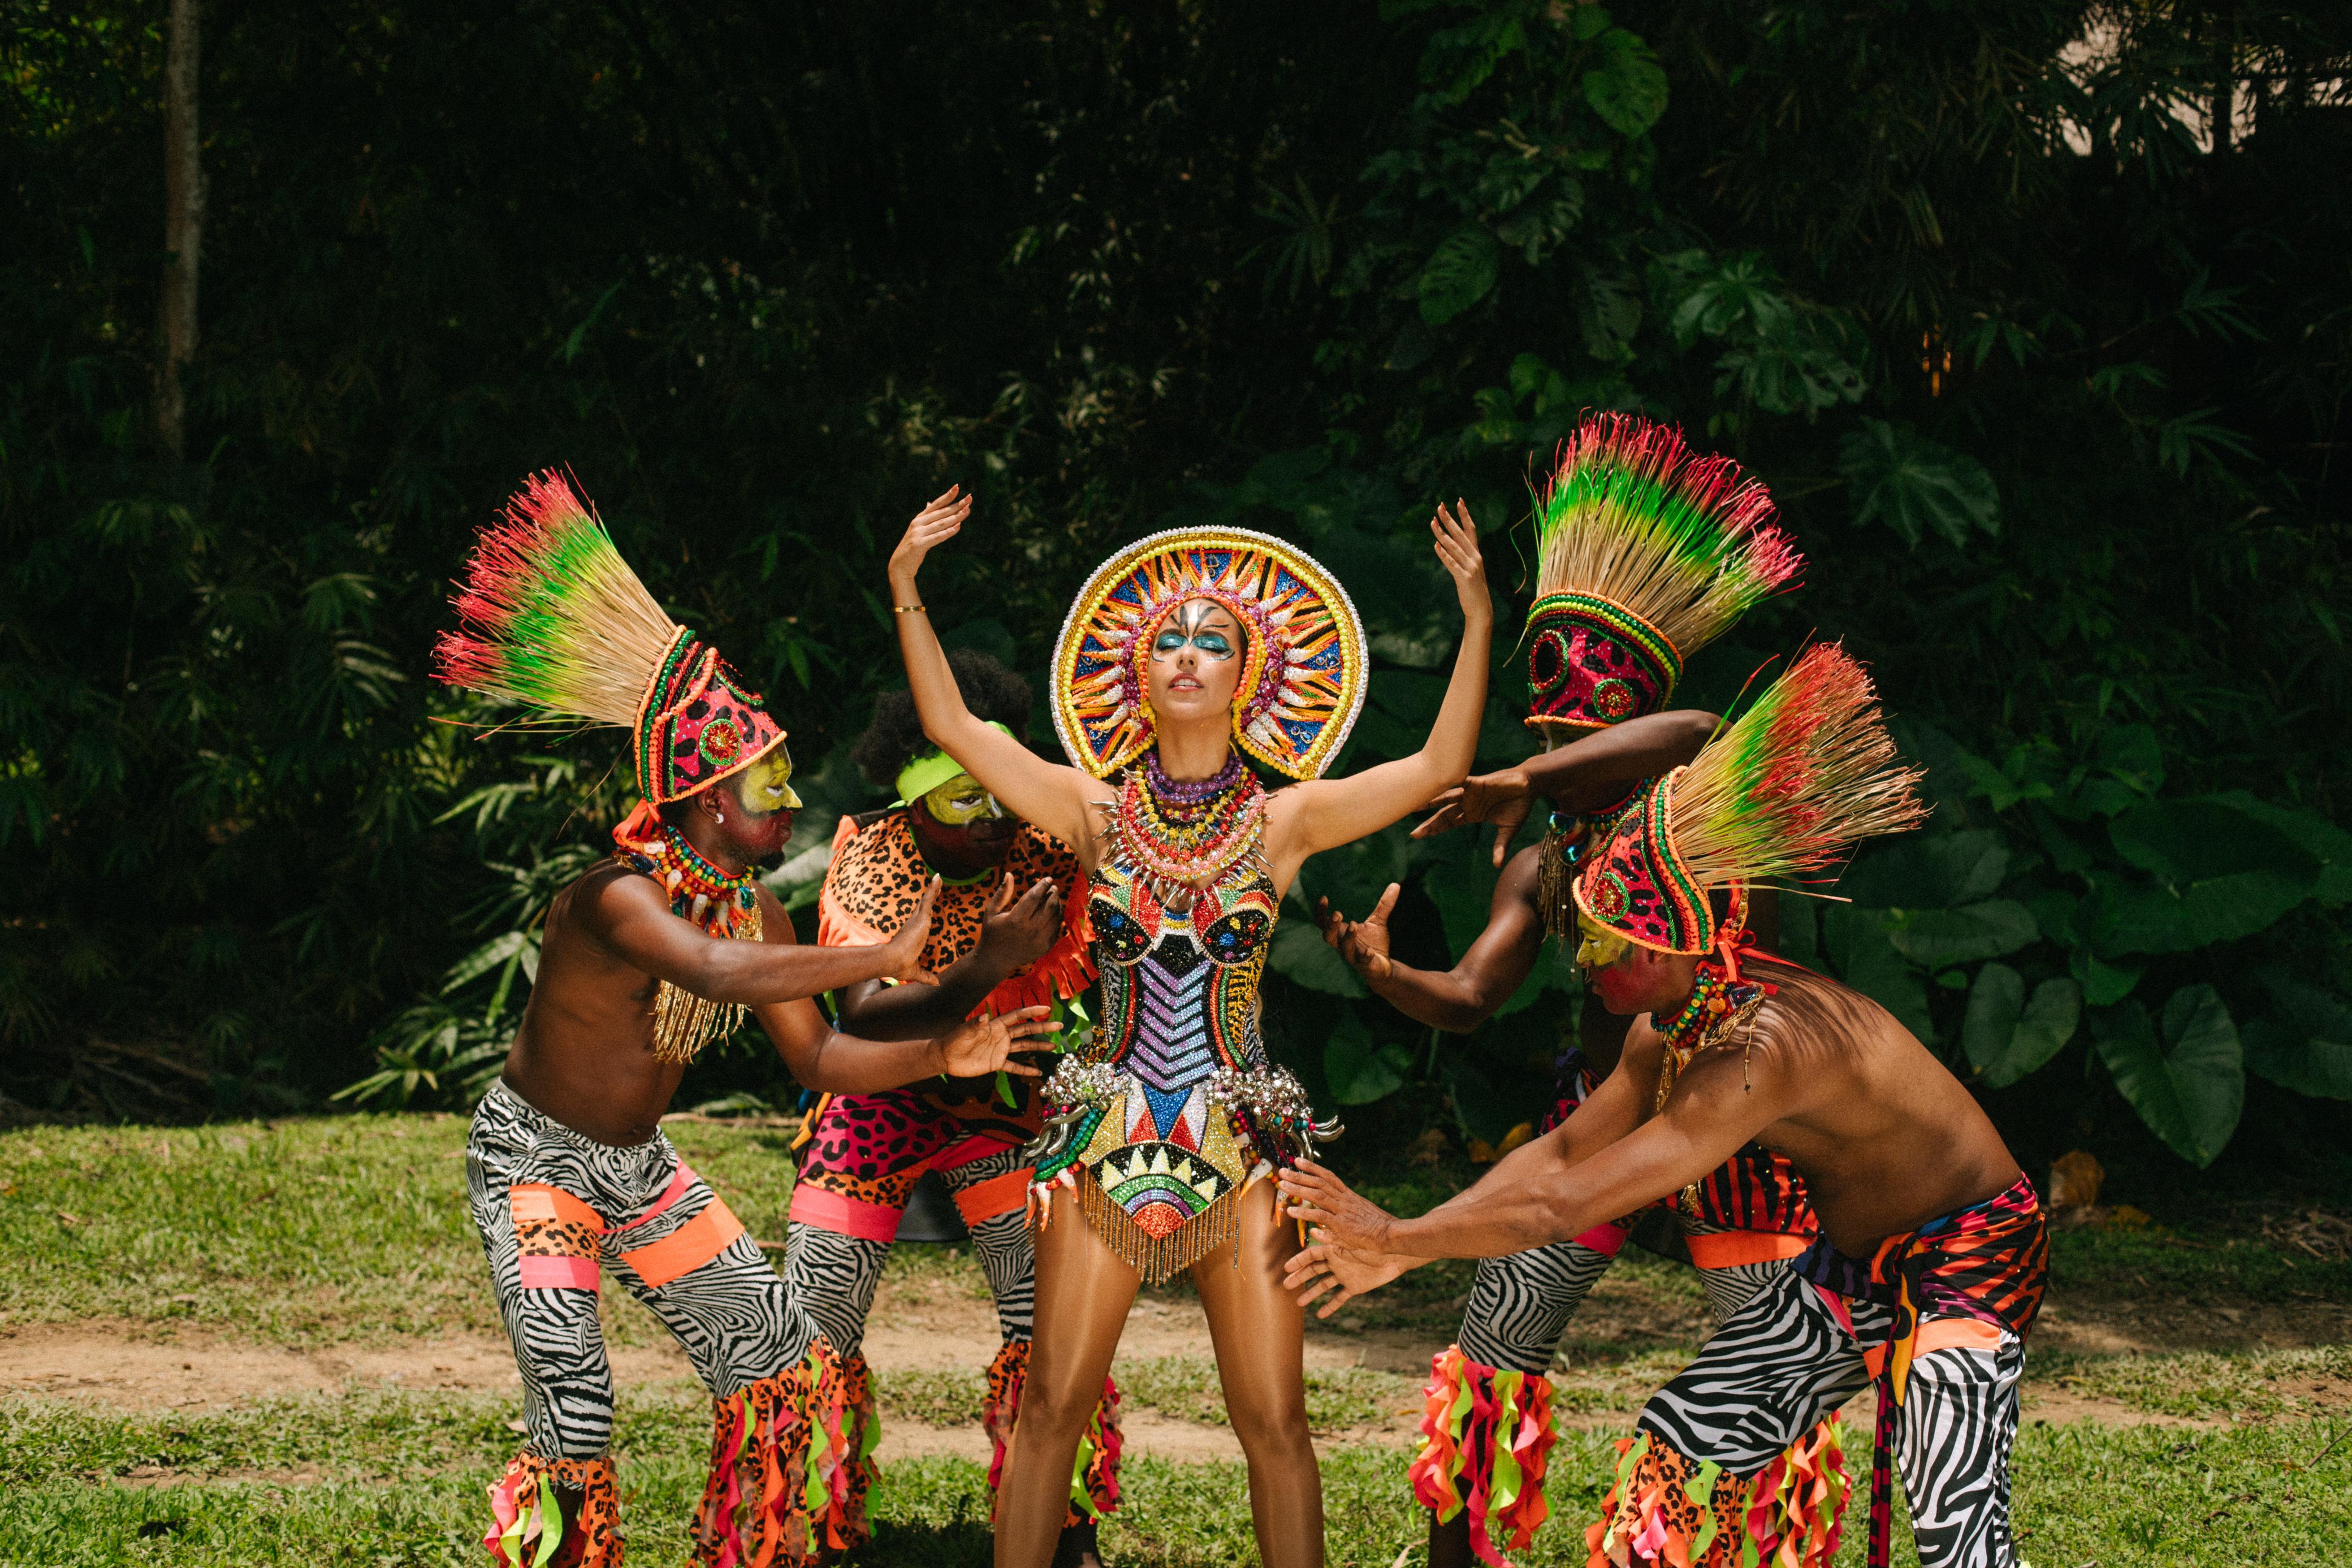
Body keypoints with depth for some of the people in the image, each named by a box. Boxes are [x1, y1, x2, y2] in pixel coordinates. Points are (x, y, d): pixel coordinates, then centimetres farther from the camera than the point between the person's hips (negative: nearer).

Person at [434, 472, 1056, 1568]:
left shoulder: (754, 907, -4)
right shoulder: (619, 897, -29)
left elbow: (815, 1056, 0)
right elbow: (716, 971, -49)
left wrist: (937, 1057, -17)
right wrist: (883, 959, -46)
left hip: (639, 1165, 8)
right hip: (534, 1160, -8)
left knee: (787, 1369, 8)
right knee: (574, 1422, -20)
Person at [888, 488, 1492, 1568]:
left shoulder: (1280, 823, 3)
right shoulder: (1100, 816, 4)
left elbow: (1438, 766, -5)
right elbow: (951, 727, 2)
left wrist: (1479, 621, -12)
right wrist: (906, 591, -3)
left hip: (1239, 1146, 0)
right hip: (1105, 1137, 0)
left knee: (1274, 1422, -2)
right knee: (1052, 1406, -1)